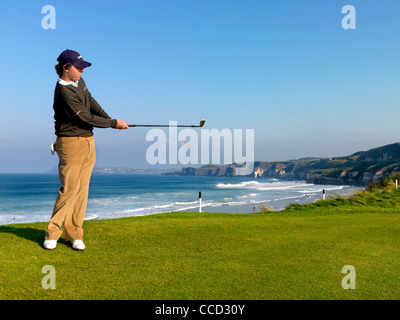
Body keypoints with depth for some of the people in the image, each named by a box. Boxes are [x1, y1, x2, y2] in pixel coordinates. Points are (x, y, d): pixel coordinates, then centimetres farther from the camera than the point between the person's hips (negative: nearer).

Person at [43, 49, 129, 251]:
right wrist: (113, 124, -8)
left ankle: (74, 234, 13)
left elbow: (91, 102, 17)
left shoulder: (79, 81, 9)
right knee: (69, 189, -7)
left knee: (82, 189, 6)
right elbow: (86, 118, -17)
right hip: (71, 143, -8)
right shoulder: (64, 91, -19)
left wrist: (109, 118, 2)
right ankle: (52, 233, 7)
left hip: (87, 143, 8)